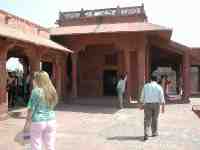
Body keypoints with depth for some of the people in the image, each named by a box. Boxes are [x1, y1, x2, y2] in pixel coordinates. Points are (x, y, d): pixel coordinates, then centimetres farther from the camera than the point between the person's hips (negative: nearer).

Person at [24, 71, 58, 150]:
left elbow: (31, 109, -12)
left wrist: (27, 123, -1)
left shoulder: (36, 91, -12)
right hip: (51, 120, 5)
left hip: (38, 122, -5)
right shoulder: (52, 90, 4)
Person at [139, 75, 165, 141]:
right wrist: (163, 106, -2)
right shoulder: (159, 87, 0)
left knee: (147, 119, -1)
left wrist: (141, 104, 14)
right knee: (155, 118, 16)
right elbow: (162, 97, -5)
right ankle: (154, 132, 27)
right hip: (156, 104, 0)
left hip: (147, 104, 0)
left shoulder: (146, 86, 3)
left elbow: (142, 96, 5)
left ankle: (146, 134, -16)